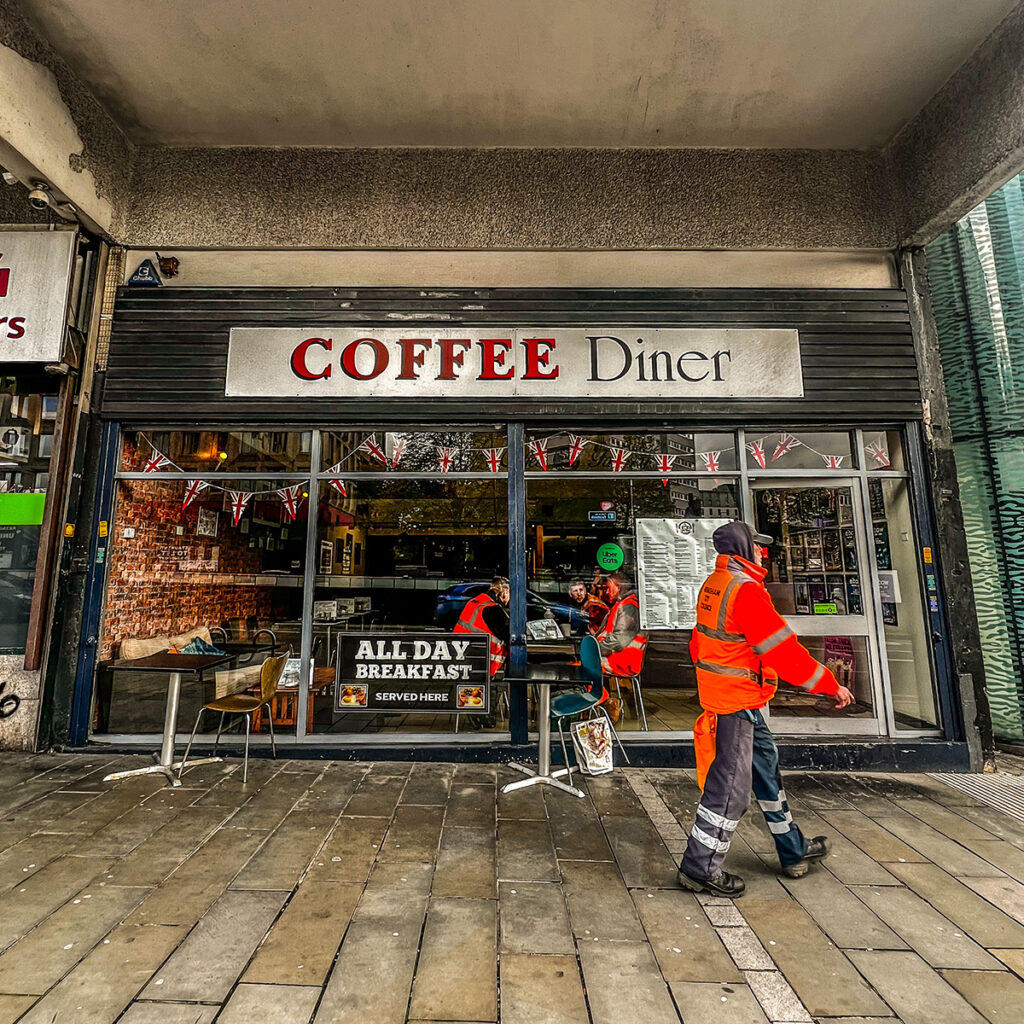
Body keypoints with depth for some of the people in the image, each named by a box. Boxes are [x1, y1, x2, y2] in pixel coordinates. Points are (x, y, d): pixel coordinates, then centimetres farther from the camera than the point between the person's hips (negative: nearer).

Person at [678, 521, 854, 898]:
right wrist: (831, 685, -10)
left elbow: (700, 641, 15)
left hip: (720, 693, 10)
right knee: (731, 785, 1)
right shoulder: (746, 590, -22)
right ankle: (700, 868, 14)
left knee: (765, 764, 22)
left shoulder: (714, 584, 7)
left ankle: (793, 851, 40)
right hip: (736, 701, -10)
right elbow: (783, 650, -21)